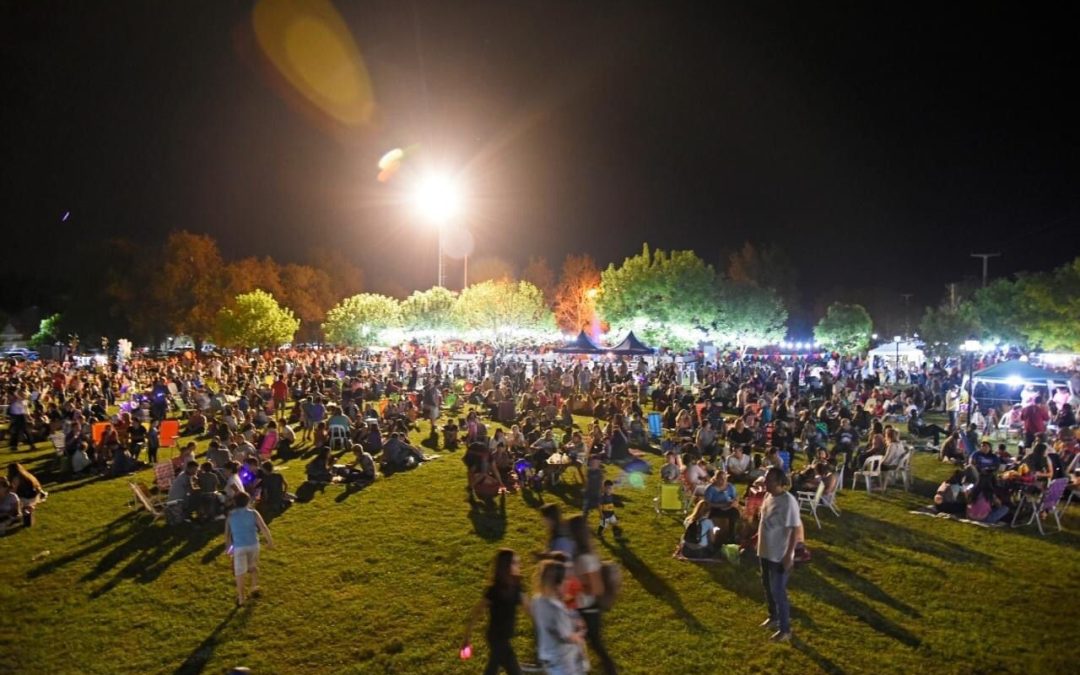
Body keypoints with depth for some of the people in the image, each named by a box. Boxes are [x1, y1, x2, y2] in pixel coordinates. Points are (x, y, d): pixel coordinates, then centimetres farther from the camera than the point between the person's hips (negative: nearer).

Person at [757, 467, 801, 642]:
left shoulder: (788, 501, -23)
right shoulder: (769, 496, 2)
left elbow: (795, 529, -22)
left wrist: (789, 555, -22)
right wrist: (757, 538, 20)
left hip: (780, 555, -8)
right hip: (765, 552, 8)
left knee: (778, 592, 1)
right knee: (768, 588, 22)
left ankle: (785, 630, 15)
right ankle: (773, 617, 41)